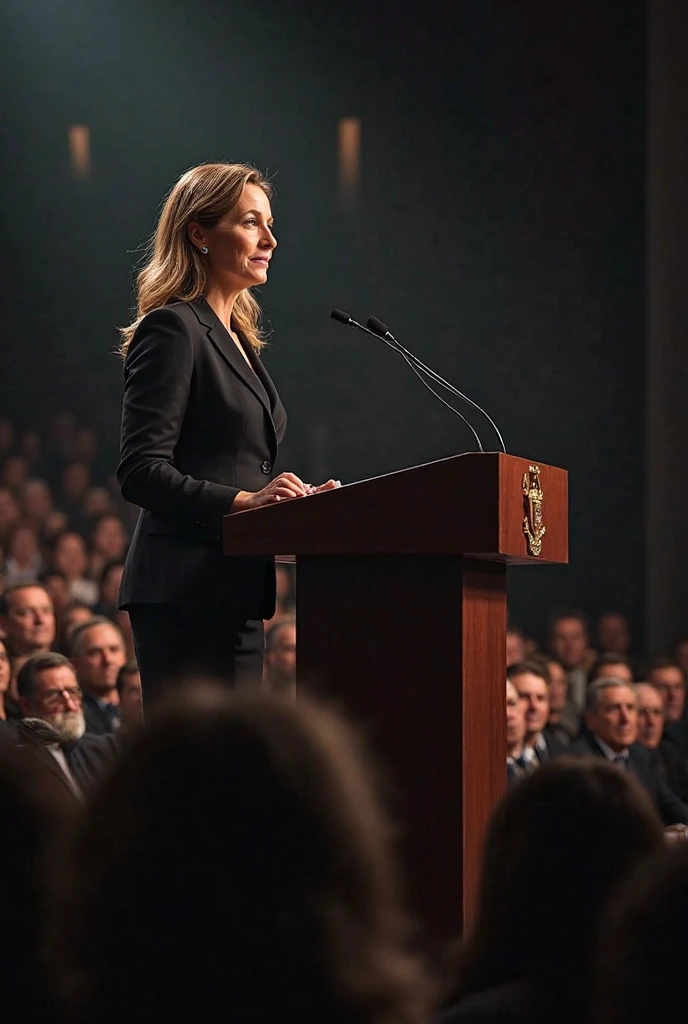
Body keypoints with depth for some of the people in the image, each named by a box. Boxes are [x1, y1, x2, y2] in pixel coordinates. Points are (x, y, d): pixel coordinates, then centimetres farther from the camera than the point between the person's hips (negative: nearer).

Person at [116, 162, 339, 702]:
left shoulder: (238, 339, 21)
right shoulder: (172, 329, -8)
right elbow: (140, 470, -16)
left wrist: (299, 501, 9)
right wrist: (244, 501, -24)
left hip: (235, 592, 9)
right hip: (187, 593, -9)